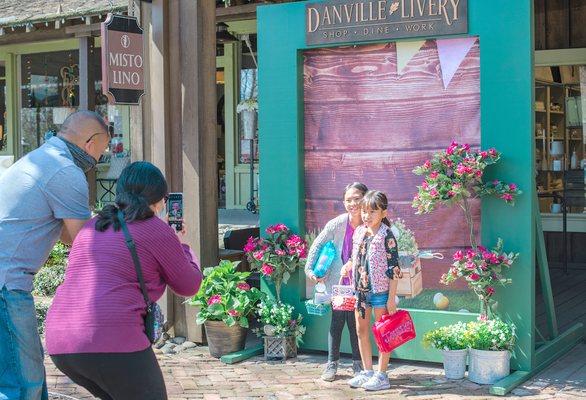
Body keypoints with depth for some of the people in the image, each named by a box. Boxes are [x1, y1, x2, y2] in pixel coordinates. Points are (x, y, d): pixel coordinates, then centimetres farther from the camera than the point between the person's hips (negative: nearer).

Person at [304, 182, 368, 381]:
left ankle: (358, 364, 23)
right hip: (338, 281, 0)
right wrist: (310, 269, -3)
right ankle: (332, 364, 18)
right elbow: (317, 245, -2)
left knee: (356, 323, 8)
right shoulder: (337, 223, -13)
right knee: (337, 322, 5)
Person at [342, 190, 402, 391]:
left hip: (380, 290, -7)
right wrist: (348, 266, 0)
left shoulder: (387, 236, -13)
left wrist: (392, 298, -15)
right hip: (360, 289, 7)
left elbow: (393, 268, -13)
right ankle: (367, 372, 25)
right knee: (361, 329, 13)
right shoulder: (358, 232, 6)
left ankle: (381, 375, 12)